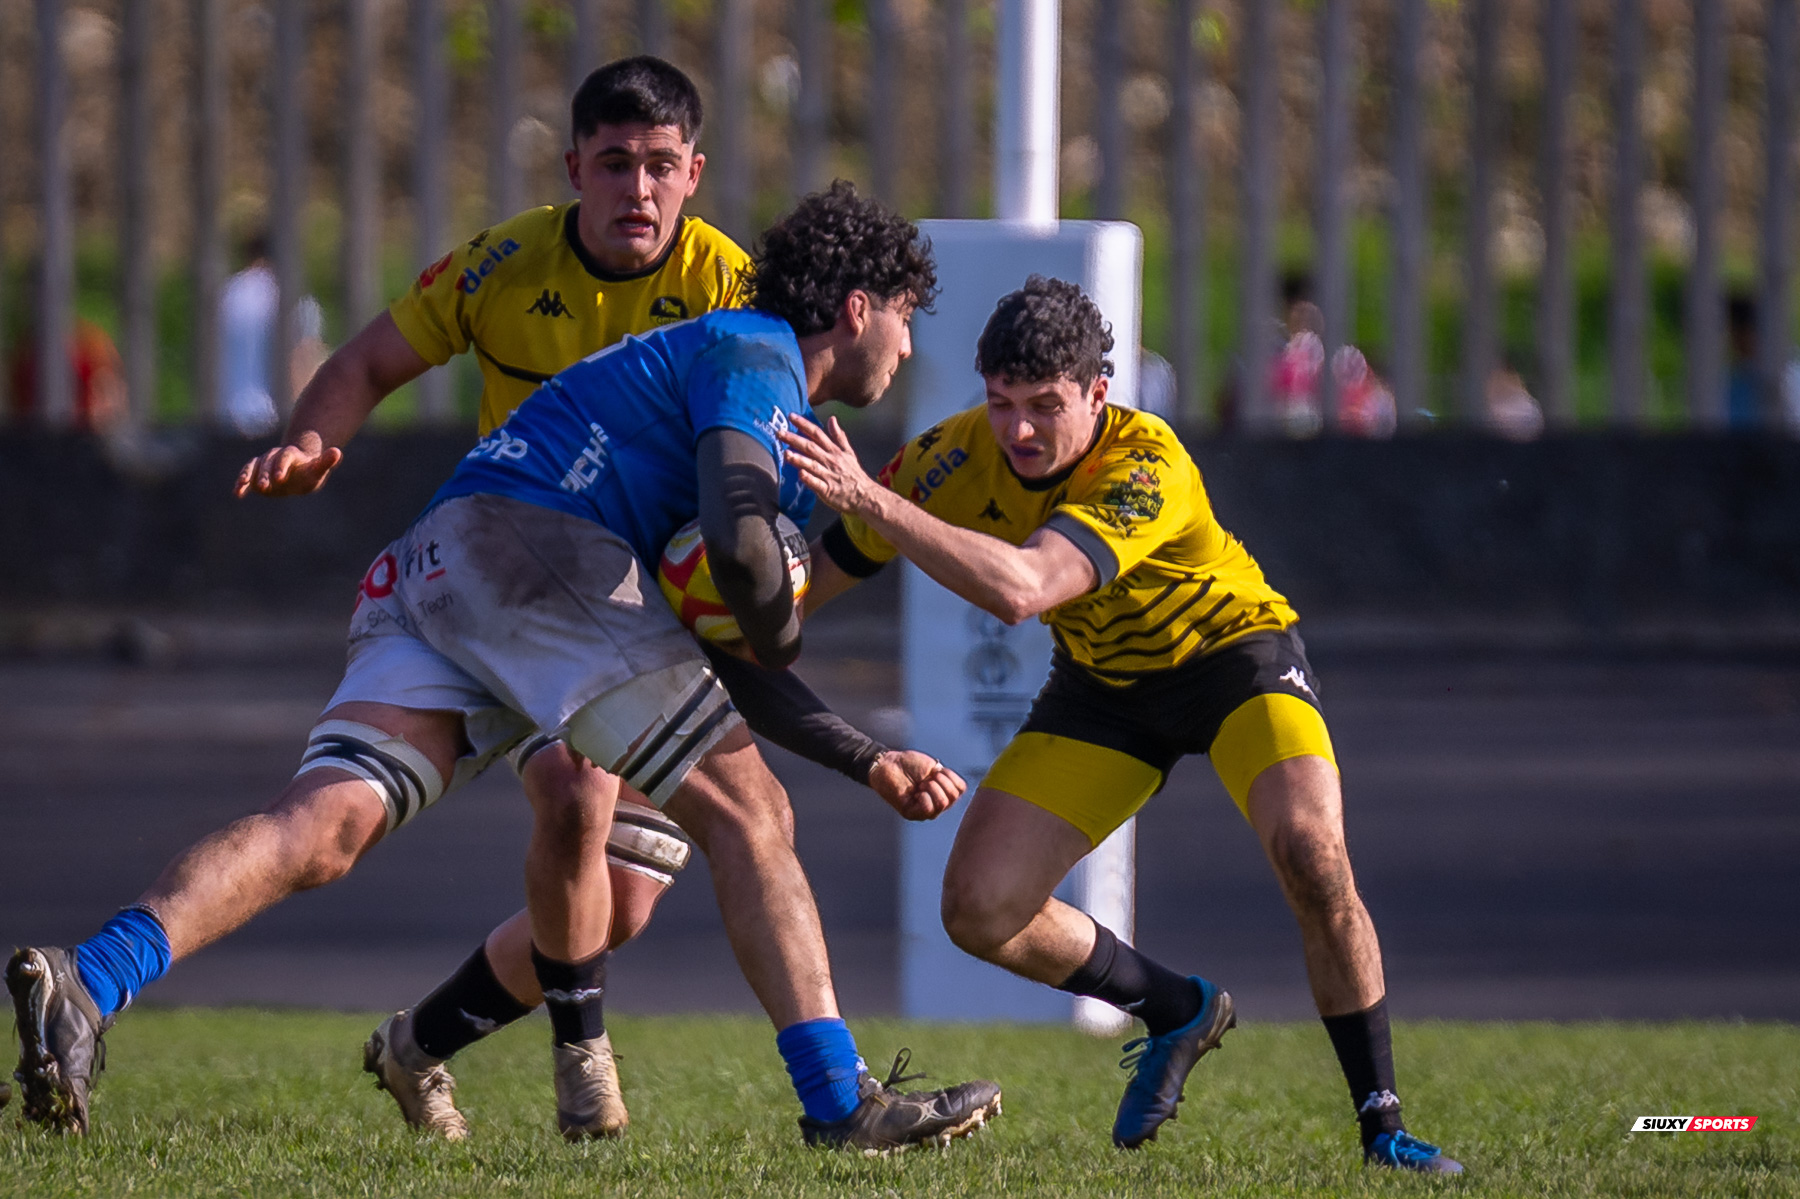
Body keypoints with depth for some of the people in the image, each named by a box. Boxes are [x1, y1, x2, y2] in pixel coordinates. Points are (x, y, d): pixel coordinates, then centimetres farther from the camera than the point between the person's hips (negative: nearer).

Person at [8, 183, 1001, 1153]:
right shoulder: (753, 357, 6)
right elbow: (738, 542, -13)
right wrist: (776, 639, 7)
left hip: (422, 583, 9)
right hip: (527, 544, -9)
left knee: (323, 830, -11)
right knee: (747, 812, -4)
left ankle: (85, 987, -32)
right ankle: (840, 1104, -8)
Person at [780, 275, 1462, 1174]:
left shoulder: (1147, 467, -35)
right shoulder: (956, 457, -19)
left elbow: (1020, 590, -50)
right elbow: (818, 573, -6)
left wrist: (872, 499, -54)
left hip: (1230, 649, -5)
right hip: (1102, 685, 5)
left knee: (1311, 854, -30)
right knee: (980, 913, -8)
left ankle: (1381, 1125, -15)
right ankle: (1178, 1013, 19)